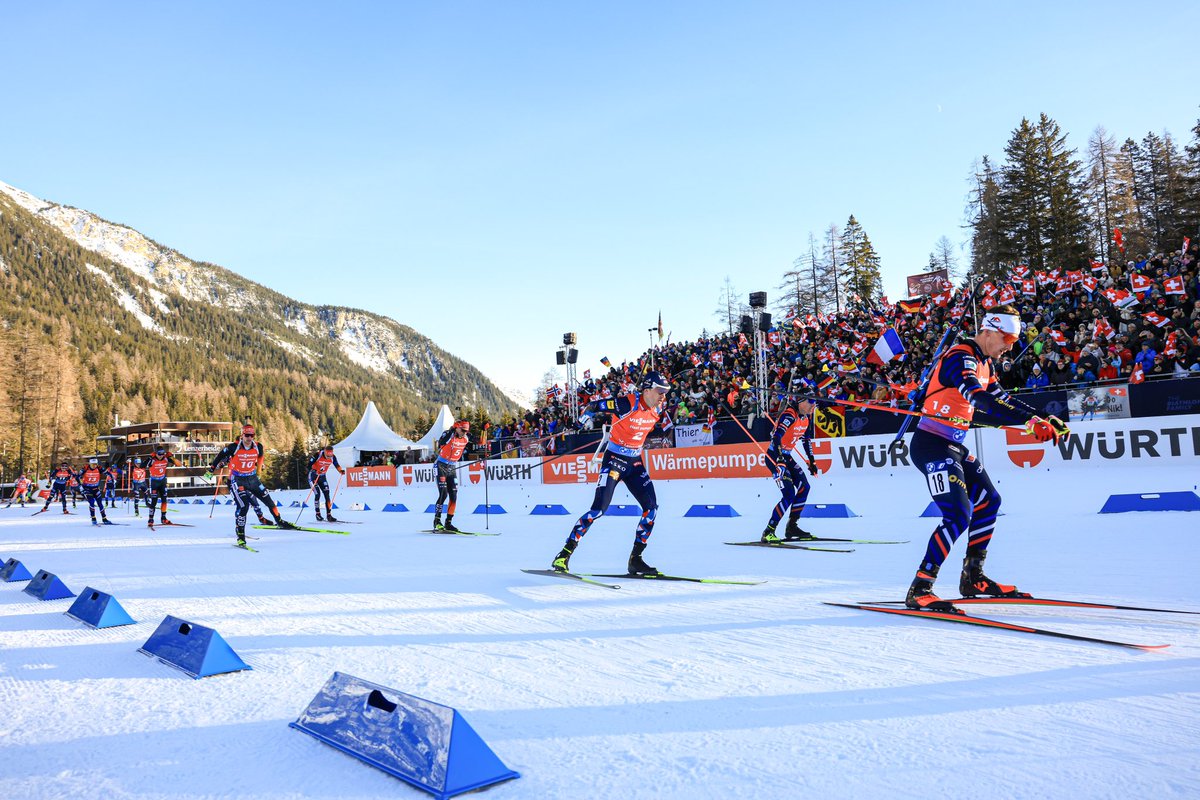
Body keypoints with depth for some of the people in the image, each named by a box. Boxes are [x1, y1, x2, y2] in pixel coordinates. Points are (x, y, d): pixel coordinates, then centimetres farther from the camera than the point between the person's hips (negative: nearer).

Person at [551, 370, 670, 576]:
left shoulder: (656, 409, 1)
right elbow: (595, 405, -18)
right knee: (600, 508, -15)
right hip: (614, 459, -7)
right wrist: (586, 417, -30)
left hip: (635, 463, 7)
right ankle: (564, 555, -7)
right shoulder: (627, 403, -20)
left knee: (651, 507, -3)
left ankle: (635, 560, 7)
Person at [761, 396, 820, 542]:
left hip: (787, 456, 9)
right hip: (774, 457, -9)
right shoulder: (789, 415, -23)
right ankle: (768, 532, -10)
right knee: (789, 494, -16)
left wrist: (812, 461, 17)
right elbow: (776, 437, -33)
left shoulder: (807, 416, 4)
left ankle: (792, 527, 17)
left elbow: (807, 440, 17)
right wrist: (779, 461, -42)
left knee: (804, 487, 6)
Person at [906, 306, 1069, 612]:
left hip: (953, 447, 10)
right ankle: (919, 589, -14)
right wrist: (1031, 422, -39)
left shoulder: (984, 364, 14)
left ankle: (973, 578, 25)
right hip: (932, 446, -10)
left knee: (988, 501, 15)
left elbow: (1001, 397, 20)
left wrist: (1046, 420, 8)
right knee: (959, 515, -18)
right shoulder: (960, 358, -17)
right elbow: (982, 400, -32)